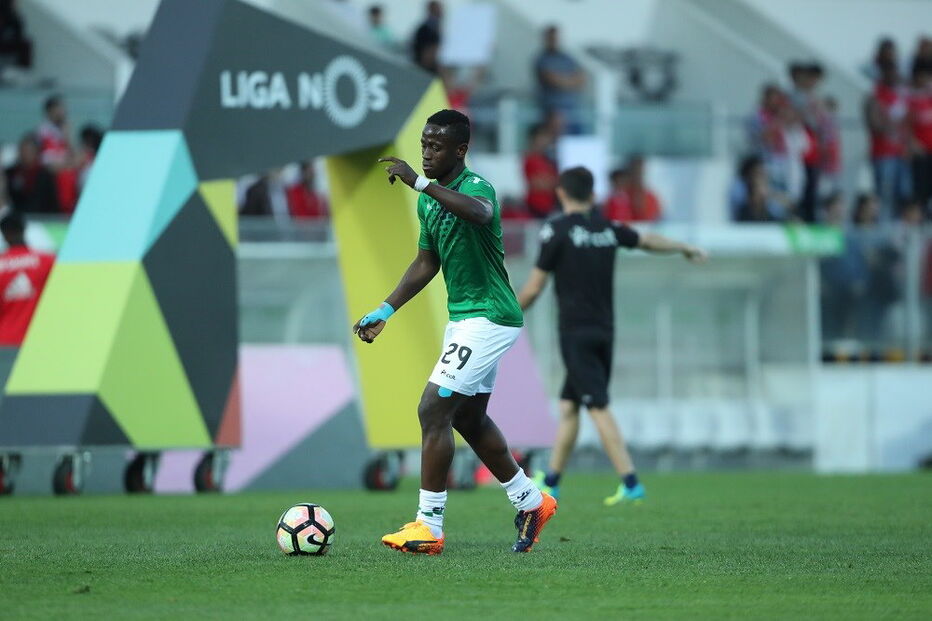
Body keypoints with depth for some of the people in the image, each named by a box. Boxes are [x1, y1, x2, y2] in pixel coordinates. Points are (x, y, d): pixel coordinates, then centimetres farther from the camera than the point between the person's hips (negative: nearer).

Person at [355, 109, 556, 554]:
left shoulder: (477, 187, -18)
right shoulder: (429, 200, 10)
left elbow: (479, 212, -45)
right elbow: (427, 263, 21)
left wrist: (420, 182, -48)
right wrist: (386, 310, 15)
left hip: (488, 319, -10)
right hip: (464, 317, 10)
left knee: (433, 410, -13)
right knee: (469, 418, 18)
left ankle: (429, 526, -9)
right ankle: (531, 503, 33)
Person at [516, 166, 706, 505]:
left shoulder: (557, 229, -8)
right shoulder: (608, 228, 8)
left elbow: (533, 288, -7)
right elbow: (648, 241, 24)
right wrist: (687, 249, 42)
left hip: (576, 332, -6)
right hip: (605, 330, 6)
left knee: (598, 408, -9)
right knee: (568, 405, 13)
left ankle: (631, 483, -16)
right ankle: (551, 482, 18)